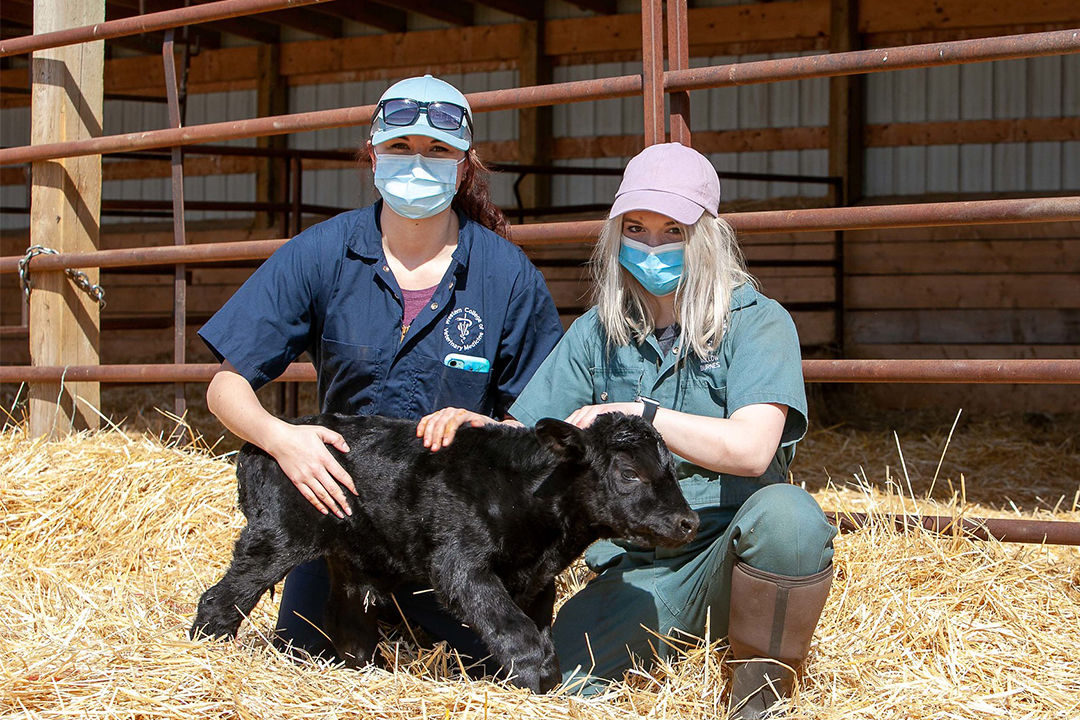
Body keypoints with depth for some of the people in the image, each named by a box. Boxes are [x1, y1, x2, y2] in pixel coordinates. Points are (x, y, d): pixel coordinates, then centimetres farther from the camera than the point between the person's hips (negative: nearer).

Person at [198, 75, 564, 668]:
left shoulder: (507, 274, -6)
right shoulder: (320, 254, -5)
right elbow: (227, 387, -5)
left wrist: (481, 427, -22)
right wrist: (280, 437, -25)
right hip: (340, 499, 1)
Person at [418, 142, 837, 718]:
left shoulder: (757, 322, -4)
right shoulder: (598, 332, 10)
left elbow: (750, 448, -19)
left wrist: (637, 411, -17)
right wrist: (473, 427, -9)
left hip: (728, 557, -2)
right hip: (635, 572, 2)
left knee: (786, 513, -37)